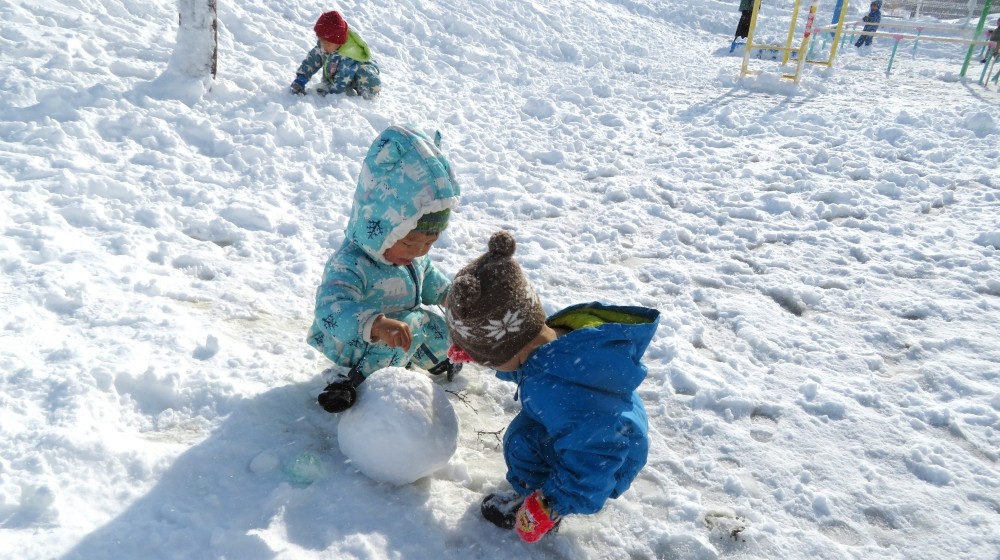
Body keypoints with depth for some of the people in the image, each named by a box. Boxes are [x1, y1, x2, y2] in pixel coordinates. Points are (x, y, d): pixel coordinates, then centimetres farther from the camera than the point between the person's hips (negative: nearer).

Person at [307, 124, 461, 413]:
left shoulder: (415, 253, -10)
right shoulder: (351, 264, -38)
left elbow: (426, 276, 14)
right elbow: (332, 309, -55)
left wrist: (449, 292, 1)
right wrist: (376, 323, -70)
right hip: (359, 346, -8)